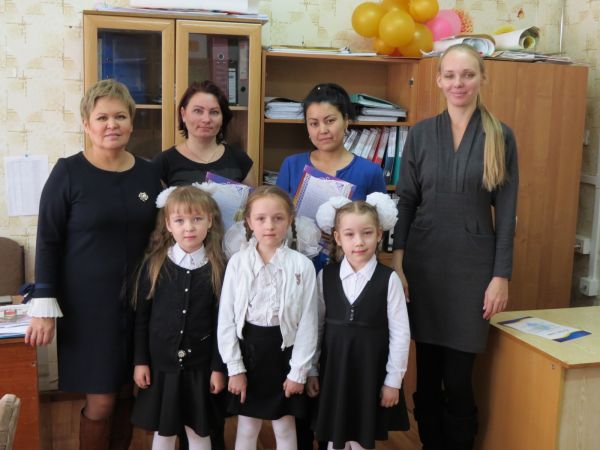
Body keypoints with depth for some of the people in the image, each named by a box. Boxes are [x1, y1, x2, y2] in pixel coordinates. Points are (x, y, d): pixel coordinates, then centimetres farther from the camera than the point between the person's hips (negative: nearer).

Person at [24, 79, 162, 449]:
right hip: (88, 304, -3)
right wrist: (44, 307, -11)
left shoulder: (148, 174, 4)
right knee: (100, 402, 1)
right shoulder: (68, 172, -7)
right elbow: (48, 242, -7)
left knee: (125, 395, 12)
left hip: (138, 302, 4)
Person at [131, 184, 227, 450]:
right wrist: (140, 361, -1)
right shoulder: (154, 265, -5)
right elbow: (141, 317, 0)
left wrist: (218, 367, -3)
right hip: (161, 364, 1)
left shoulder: (219, 268, -6)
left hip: (200, 367, 0)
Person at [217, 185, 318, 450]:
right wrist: (234, 367, -4)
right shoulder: (237, 262, -7)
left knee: (285, 428, 14)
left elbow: (308, 322, -7)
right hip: (248, 348, 1)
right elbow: (226, 319, -4)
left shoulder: (302, 265, -10)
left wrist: (298, 371, -7)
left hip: (284, 351, -1)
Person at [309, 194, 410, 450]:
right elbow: (315, 326, 4)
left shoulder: (389, 279, -10)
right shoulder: (325, 276, -4)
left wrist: (393, 380, -4)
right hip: (333, 369, 2)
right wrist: (311, 371, 6)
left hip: (371, 371, -2)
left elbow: (400, 333, -6)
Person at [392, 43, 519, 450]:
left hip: (473, 264, -2)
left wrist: (501, 275, -5)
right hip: (423, 260, 2)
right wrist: (397, 263, -3)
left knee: (458, 379, 2)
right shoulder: (421, 134, 3)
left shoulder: (501, 137, -1)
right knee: (427, 374, 11)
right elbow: (405, 202, 4)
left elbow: (506, 213, -1)